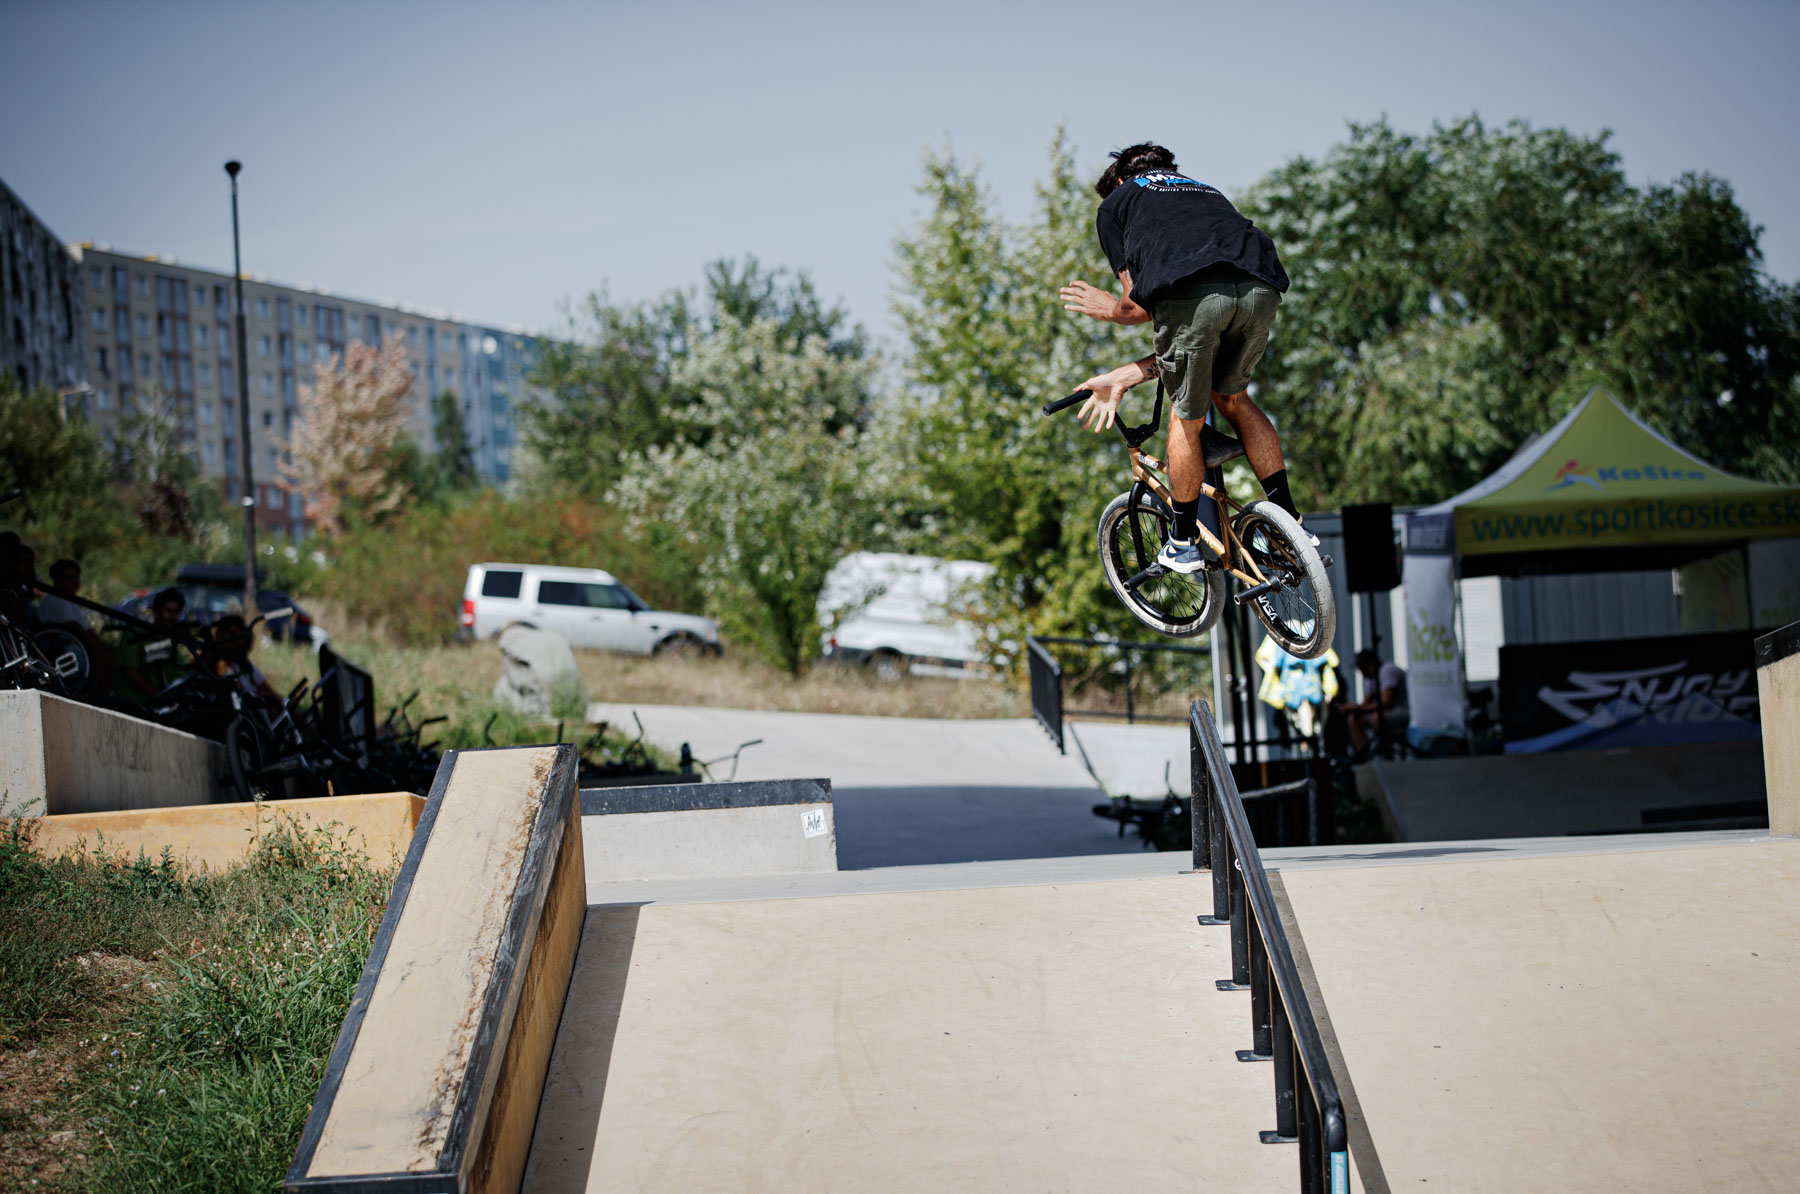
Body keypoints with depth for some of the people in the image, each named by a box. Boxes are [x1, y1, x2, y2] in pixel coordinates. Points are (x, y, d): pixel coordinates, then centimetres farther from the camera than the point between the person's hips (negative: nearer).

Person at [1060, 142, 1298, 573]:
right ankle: (1289, 519, 26)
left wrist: (1109, 308, 43)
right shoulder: (1208, 194, 43)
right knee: (1233, 396, 29)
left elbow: (1137, 306, 19)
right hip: (1261, 288, 4)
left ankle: (1184, 544, 29)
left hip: (1190, 293, -4)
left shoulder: (1115, 204, 29)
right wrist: (1123, 378, 35)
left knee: (1187, 415, 18)